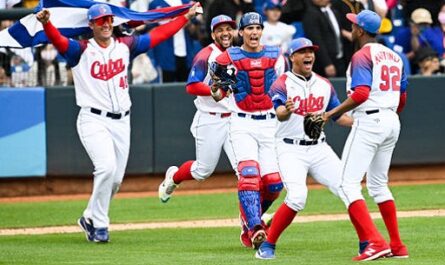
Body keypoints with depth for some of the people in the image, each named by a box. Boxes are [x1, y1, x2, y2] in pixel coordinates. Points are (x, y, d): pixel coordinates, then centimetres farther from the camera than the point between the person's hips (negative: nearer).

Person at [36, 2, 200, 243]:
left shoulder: (125, 46, 11)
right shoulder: (81, 50, -2)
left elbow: (158, 35, 14)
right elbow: (58, 41, -20)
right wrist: (46, 23, -41)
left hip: (121, 121, 5)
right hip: (94, 120, -5)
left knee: (116, 179, 5)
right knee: (106, 168, -22)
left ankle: (90, 218, 27)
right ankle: (99, 224, -9)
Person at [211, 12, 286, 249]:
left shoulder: (275, 56, 6)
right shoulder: (228, 58, -2)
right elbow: (217, 96, 0)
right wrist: (217, 88, -22)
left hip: (270, 124, 3)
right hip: (242, 125, -3)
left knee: (273, 182, -4)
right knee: (249, 174, -22)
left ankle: (250, 217, 22)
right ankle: (254, 228, -27)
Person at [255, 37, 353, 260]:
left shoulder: (324, 85, 11)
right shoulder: (282, 84, -7)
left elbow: (338, 115, 15)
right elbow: (279, 113, -25)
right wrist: (286, 111, -49)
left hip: (319, 149, 5)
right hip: (290, 150, -5)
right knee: (297, 197, -24)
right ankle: (267, 245, -10)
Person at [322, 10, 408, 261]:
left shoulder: (362, 56, -10)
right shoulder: (394, 56, 15)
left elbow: (361, 93, -23)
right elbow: (402, 99, 18)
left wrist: (332, 113, -20)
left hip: (369, 120, -9)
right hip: (391, 122, 9)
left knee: (349, 184, -9)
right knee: (378, 183, 20)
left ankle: (374, 242, -23)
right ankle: (397, 246, 18)